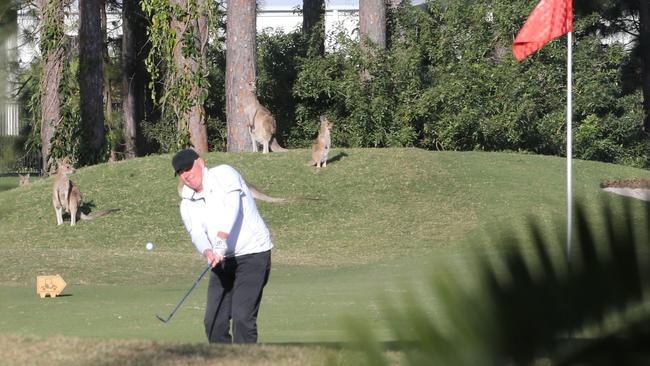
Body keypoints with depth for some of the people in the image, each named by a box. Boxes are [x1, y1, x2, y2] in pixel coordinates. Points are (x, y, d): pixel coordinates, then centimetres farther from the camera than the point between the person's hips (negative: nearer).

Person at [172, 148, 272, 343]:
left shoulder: (224, 174, -8)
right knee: (214, 320, 2)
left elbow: (232, 205, -25)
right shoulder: (187, 204, 9)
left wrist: (221, 239, -38)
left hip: (252, 253, -7)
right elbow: (197, 233, -6)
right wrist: (207, 252, -30)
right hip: (223, 262, 7)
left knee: (242, 316, -15)